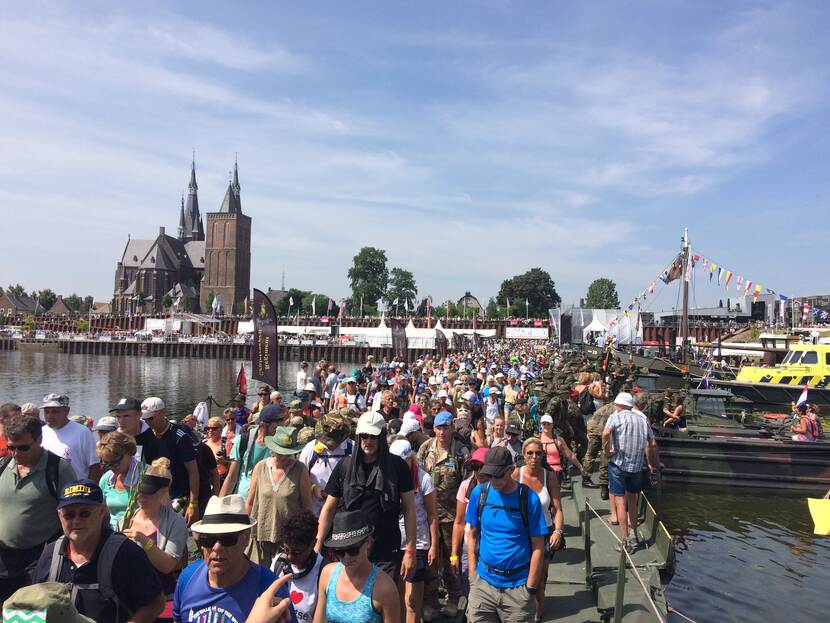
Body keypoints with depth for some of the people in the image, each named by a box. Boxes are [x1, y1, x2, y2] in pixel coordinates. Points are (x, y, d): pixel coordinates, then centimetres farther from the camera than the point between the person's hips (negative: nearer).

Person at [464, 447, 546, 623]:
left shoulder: (529, 498, -11)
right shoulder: (479, 493, -3)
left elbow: (538, 547, -7)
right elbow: (473, 536, 6)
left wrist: (531, 589, -7)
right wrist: (473, 575, 2)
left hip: (517, 586, -2)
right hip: (483, 582, 2)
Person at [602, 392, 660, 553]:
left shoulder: (616, 416, -3)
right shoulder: (642, 419, 11)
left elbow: (606, 433, -23)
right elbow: (652, 444, 14)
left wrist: (608, 451, -10)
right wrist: (653, 463, 26)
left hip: (618, 463, -4)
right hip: (637, 466, 5)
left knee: (620, 503, 2)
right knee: (632, 501, 20)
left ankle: (625, 541, 4)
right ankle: (633, 535, 26)